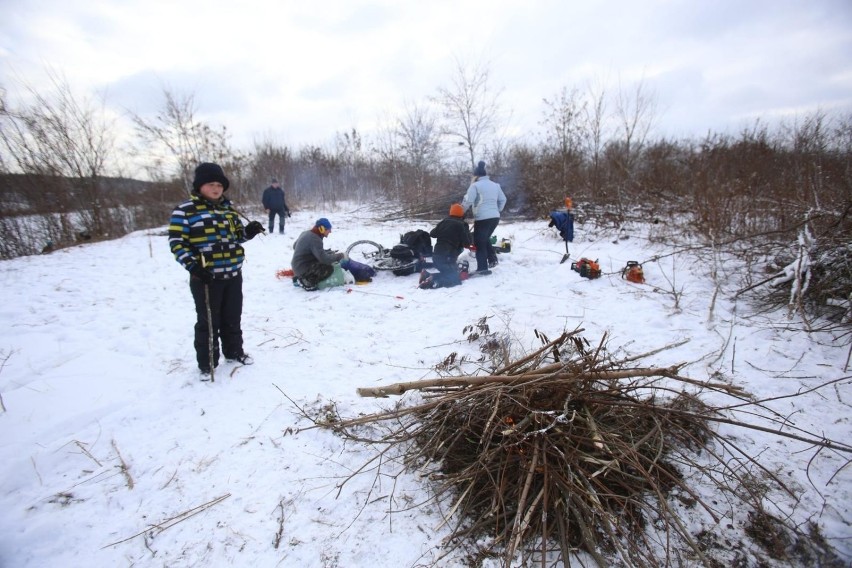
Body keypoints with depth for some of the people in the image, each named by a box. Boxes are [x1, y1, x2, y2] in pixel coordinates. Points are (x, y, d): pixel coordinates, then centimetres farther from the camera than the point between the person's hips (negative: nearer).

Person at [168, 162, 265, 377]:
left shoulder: (228, 208, 10)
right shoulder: (184, 211, -9)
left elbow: (237, 235, 19)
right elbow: (177, 242, -11)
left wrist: (249, 231, -3)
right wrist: (192, 265, -23)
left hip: (233, 275, 6)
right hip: (206, 277, -5)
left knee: (233, 318, 18)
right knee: (208, 322, 5)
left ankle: (234, 351, 36)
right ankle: (207, 363, 20)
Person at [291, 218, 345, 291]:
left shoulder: (305, 233, 6)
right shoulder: (315, 239, -23)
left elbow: (295, 246, 23)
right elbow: (324, 258, -30)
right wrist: (339, 256, -15)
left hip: (297, 266, 10)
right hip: (303, 269, -10)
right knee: (329, 268, -19)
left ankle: (301, 277, 15)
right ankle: (308, 282, -12)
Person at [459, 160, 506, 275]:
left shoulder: (475, 185, -6)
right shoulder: (495, 185, 15)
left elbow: (467, 201, -13)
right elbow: (503, 200, 19)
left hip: (482, 218, -7)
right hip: (495, 217, 7)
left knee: (479, 242, 2)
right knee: (486, 239, 25)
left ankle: (483, 268, -1)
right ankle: (492, 259, 15)